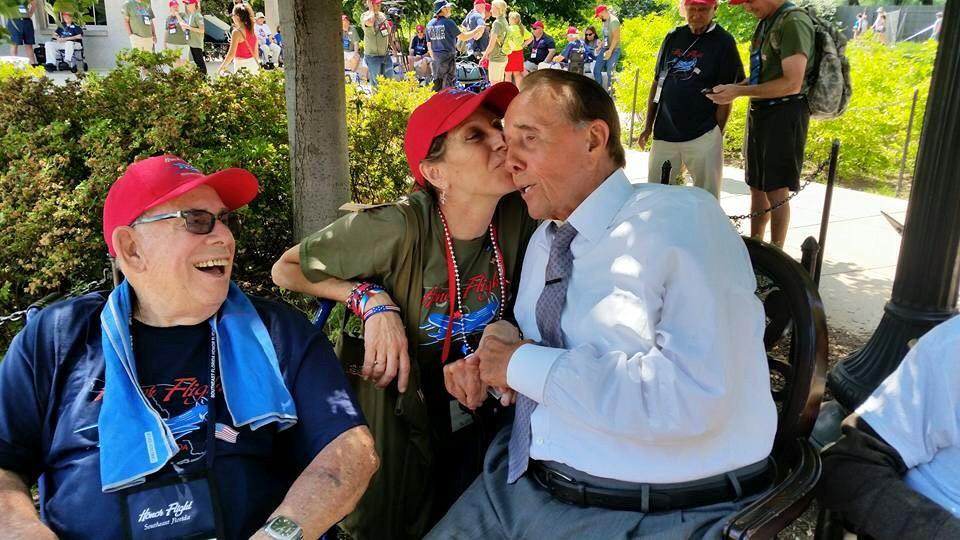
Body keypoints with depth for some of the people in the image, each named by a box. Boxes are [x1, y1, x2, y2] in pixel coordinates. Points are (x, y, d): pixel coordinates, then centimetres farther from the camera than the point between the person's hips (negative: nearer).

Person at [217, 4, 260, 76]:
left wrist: (221, 68, -9)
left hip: (242, 65, -7)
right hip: (253, 64, 7)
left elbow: (231, 54, -15)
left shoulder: (237, 32, -12)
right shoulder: (252, 31, 9)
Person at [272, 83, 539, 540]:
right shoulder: (399, 229, -29)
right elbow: (286, 270, -15)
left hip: (474, 417, 4)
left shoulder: (520, 218, -18)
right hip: (391, 421, -3)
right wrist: (372, 300, -26)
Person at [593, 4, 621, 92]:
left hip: (614, 50, -9)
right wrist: (600, 46, 16)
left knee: (610, 72, -9)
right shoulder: (605, 21, 14)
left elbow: (616, 37, -19)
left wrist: (610, 51, -23)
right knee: (596, 69, 6)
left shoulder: (613, 20, -13)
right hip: (605, 49, 9)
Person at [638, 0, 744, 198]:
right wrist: (648, 126, 11)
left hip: (702, 136, -4)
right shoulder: (673, 37, 10)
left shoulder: (723, 42, -2)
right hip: (664, 133, 4)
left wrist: (717, 136, -8)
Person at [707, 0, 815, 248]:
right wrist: (732, 88, -1)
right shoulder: (765, 22, 12)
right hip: (759, 111, 9)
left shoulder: (794, 21, -15)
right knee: (757, 186, 15)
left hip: (784, 113, -9)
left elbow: (792, 84, -21)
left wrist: (739, 91, -19)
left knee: (776, 189, -2)